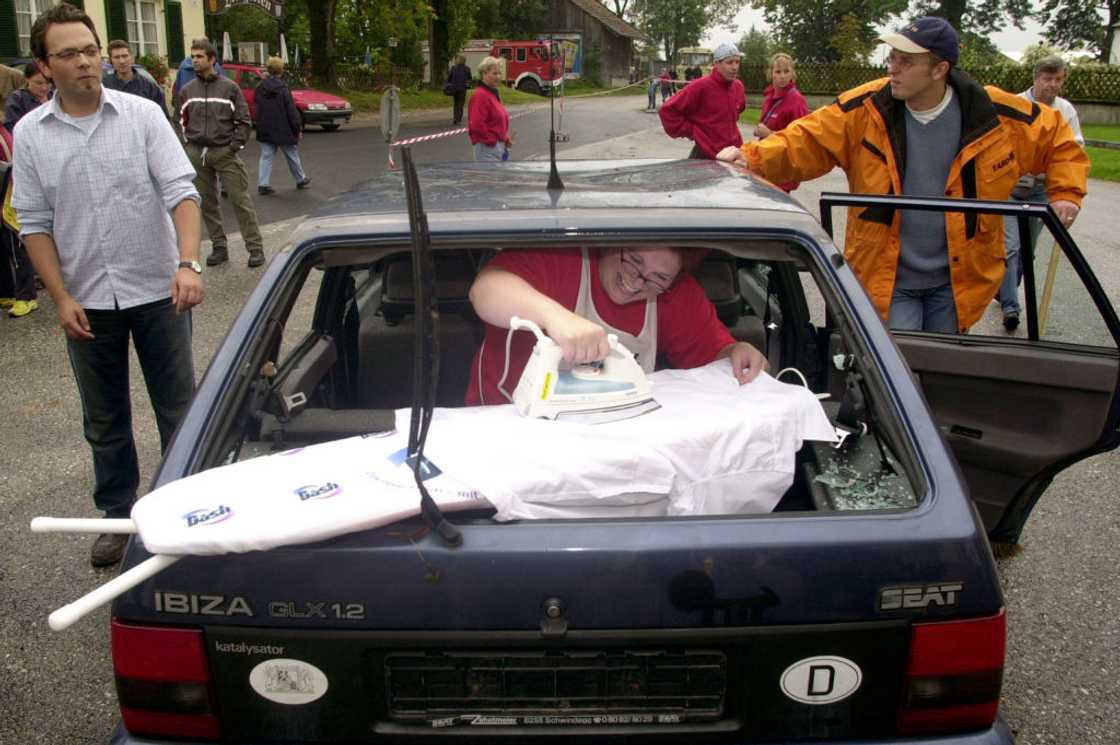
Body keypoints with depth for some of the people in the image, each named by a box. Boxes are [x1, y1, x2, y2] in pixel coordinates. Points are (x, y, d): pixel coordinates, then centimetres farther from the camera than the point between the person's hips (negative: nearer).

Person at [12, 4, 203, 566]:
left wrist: (188, 263, -25)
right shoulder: (30, 134, 0)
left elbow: (180, 190, -10)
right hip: (87, 300, 2)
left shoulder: (142, 114, -4)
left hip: (157, 291, -1)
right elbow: (35, 223, 2)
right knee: (104, 420, 14)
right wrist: (61, 298, -6)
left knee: (177, 409, 8)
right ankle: (118, 516, 29)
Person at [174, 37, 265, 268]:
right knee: (207, 203, 7)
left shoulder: (229, 87, 1)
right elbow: (182, 120, 19)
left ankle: (255, 247, -2)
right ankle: (219, 247, 17)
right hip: (196, 154, 4)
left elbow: (243, 120, 1)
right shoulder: (187, 90, 9)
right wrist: (190, 142, 7)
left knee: (240, 199, -6)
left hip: (225, 152, -4)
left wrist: (235, 145, -8)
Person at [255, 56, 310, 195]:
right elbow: (291, 110, -14)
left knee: (266, 156, 6)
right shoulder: (282, 88, -15)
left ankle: (263, 184, -3)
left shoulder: (260, 88, 1)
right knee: (292, 155, 12)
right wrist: (298, 129, -6)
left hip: (265, 130, 4)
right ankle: (301, 180, 26)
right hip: (283, 129, -4)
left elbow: (258, 108, 10)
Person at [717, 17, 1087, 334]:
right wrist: (751, 157, -27)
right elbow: (805, 141, -11)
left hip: (956, 282, 2)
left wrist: (1065, 193, -6)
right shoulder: (866, 108, -11)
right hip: (887, 280, -1)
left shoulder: (994, 114, -9)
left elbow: (1059, 139, 6)